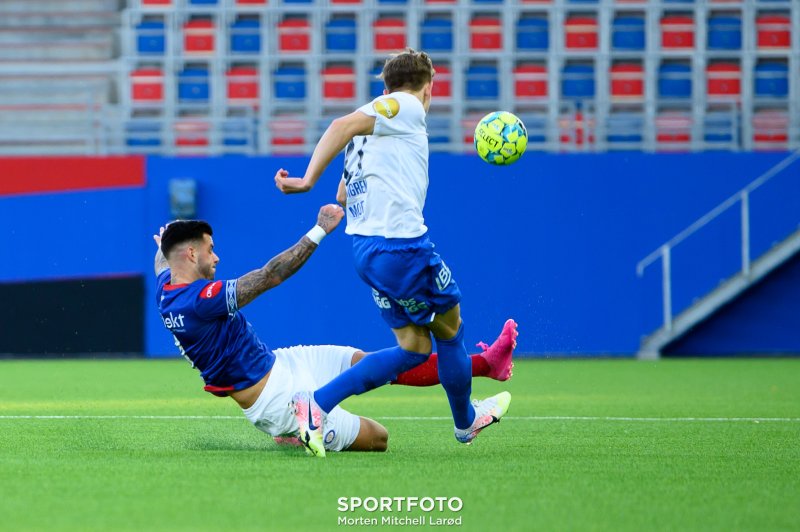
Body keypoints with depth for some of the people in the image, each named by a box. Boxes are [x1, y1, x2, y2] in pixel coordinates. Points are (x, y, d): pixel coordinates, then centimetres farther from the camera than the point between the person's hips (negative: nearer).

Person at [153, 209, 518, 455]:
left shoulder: (166, 290, 0)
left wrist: (163, 245, 47)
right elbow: (271, 276, -31)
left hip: (276, 363, 10)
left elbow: (162, 265, 26)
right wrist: (320, 230, -27)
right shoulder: (199, 301, -29)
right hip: (278, 398, -10)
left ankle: (485, 363, 2)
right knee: (377, 438, -6)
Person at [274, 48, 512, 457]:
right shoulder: (408, 106, -4)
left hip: (365, 247, 9)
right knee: (449, 327, 12)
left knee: (414, 347, 11)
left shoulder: (368, 131, 22)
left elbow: (343, 195, 25)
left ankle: (317, 404, -1)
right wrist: (308, 180, -25)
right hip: (401, 242, -9)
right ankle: (465, 421, 31)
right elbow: (342, 125, -19)